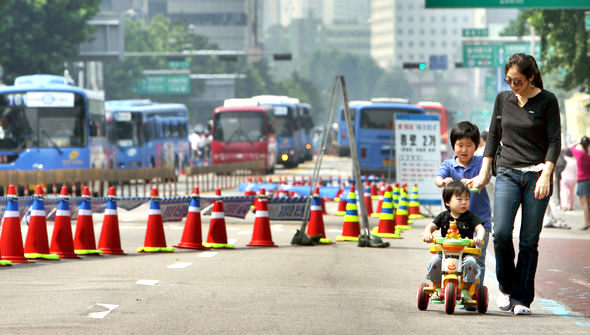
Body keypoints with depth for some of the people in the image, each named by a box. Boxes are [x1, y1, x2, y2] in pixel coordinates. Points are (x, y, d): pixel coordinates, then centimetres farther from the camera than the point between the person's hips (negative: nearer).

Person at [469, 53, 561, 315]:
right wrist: (484, 173, 12)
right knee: (501, 232, -15)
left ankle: (522, 299, 4)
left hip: (536, 175, -2)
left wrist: (545, 175, -16)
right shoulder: (503, 99, 9)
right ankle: (506, 287, 6)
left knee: (529, 241, -4)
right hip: (507, 174, 2)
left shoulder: (547, 101, -2)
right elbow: (493, 136, 17)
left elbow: (554, 141, -5)